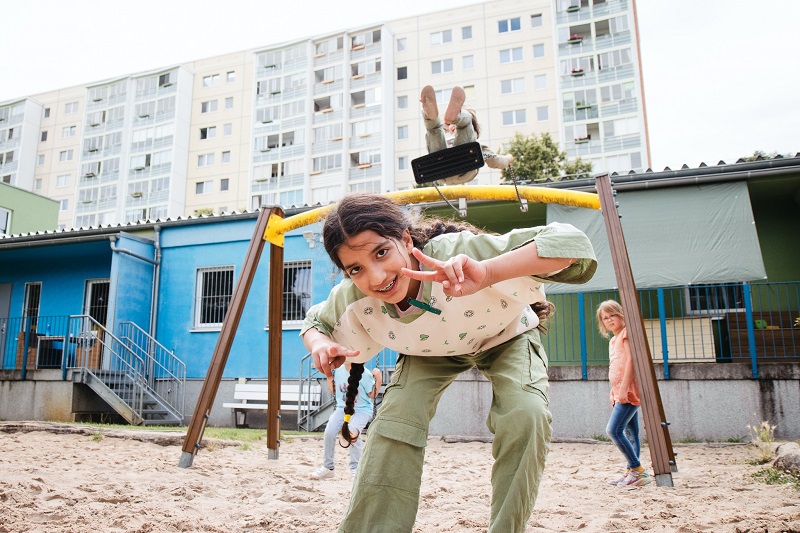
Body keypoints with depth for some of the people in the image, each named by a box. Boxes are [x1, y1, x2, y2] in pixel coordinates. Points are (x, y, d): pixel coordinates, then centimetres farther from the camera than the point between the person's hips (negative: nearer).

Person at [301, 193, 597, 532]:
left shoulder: (458, 251, -43)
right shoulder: (352, 298, -28)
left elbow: (572, 244, -50)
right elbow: (315, 322, -4)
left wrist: (487, 272, -66)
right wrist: (320, 344, -29)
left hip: (504, 337, -2)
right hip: (428, 351, 3)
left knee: (525, 415, -27)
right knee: (394, 421, -21)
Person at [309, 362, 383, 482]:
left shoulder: (365, 374, -12)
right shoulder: (338, 370, -1)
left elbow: (372, 395, -6)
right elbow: (333, 391, 12)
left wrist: (378, 381, -16)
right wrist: (329, 378, 1)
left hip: (362, 410, -4)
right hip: (342, 408, 4)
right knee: (329, 431, -19)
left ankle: (355, 469, -11)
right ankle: (327, 467, 0)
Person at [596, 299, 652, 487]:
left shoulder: (626, 332, -6)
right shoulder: (613, 341, 20)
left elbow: (631, 360, -16)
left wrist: (623, 388, -21)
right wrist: (613, 392, 18)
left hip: (628, 390, -9)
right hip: (620, 393, 9)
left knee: (613, 429, -15)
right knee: (630, 434, 9)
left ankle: (637, 470, -8)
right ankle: (632, 472, 12)